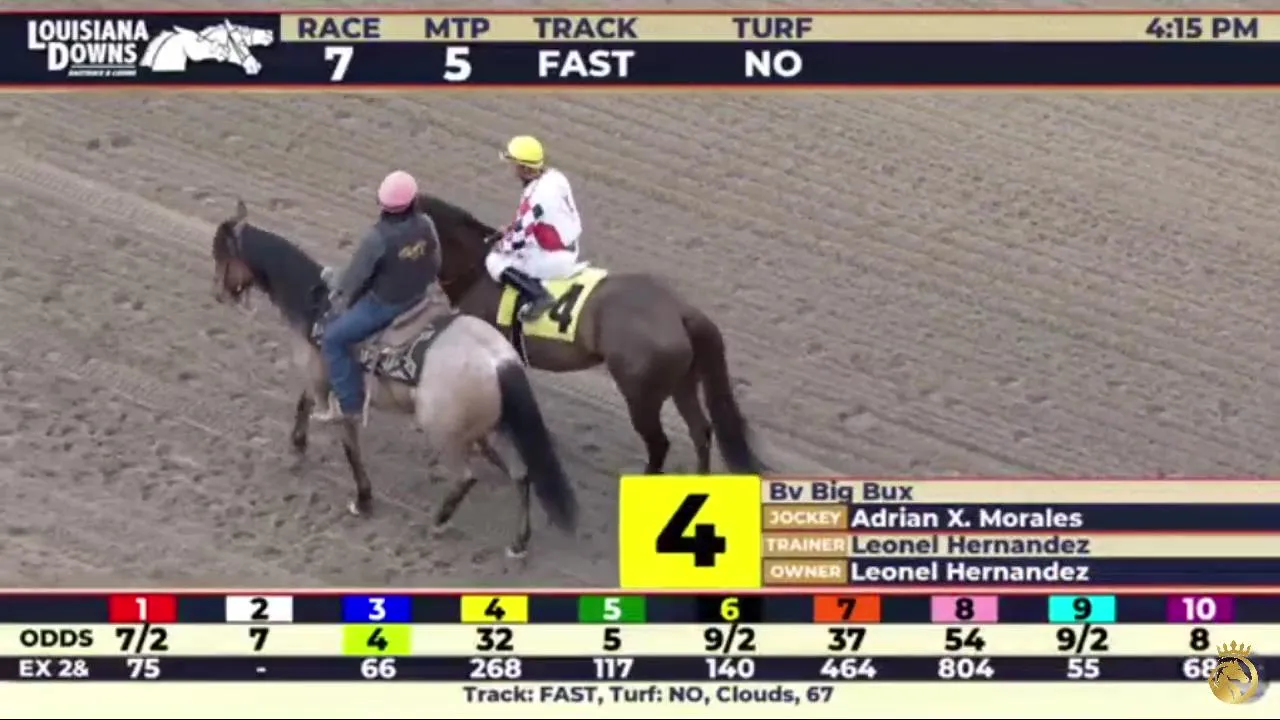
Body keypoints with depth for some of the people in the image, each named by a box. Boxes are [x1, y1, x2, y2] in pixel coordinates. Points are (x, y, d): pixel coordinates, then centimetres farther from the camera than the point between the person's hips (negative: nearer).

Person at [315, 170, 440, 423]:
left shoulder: (378, 236, -30)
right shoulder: (426, 225, -13)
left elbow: (355, 274, -16)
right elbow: (435, 266, 2)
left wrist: (338, 297, 3)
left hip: (384, 305, -7)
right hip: (417, 298, 7)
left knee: (333, 338, 8)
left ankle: (350, 405, 10)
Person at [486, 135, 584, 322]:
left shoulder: (535, 196, -28)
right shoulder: (555, 177, -2)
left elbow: (520, 237, -21)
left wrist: (502, 246, 0)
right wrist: (513, 229, 14)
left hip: (552, 260, -9)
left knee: (495, 261, 2)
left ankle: (538, 295, -12)